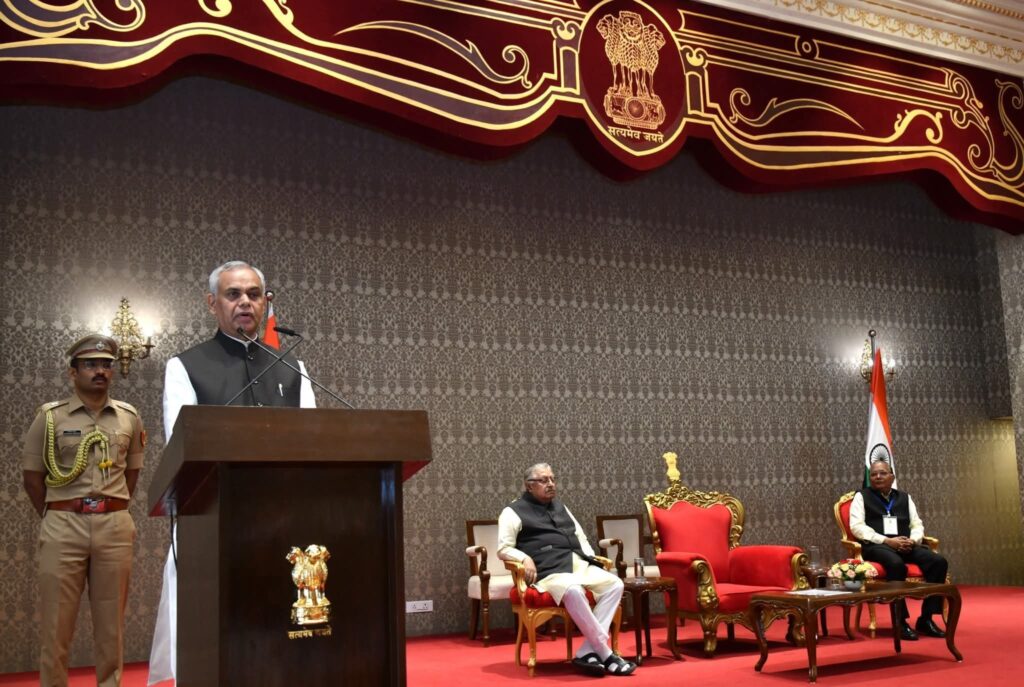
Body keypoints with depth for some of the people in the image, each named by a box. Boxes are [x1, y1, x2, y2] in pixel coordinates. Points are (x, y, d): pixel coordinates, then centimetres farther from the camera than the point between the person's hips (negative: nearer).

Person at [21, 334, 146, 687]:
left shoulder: (129, 417, 9)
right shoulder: (50, 416, 1)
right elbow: (33, 475, 5)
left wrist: (114, 512, 11)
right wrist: (54, 519, 5)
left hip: (115, 526, 2)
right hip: (64, 526, -2)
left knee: (111, 621, 8)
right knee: (56, 621, 1)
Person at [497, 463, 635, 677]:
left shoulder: (559, 506, 27)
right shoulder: (514, 512, 7)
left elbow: (580, 537, 31)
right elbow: (504, 549, -1)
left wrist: (590, 560, 13)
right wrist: (525, 558, -20)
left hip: (578, 563, 7)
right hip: (549, 570, -7)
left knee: (615, 584, -18)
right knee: (573, 590, -38)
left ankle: (587, 652, -23)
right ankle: (605, 654, -29)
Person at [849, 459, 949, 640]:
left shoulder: (904, 497, 22)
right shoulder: (862, 496, 8)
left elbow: (917, 525, 17)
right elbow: (857, 526, -4)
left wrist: (912, 540, -8)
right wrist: (887, 541, -15)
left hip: (906, 546, 5)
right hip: (876, 546, -5)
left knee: (938, 562, -21)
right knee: (896, 564, -38)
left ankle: (926, 618, -15)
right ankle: (900, 621, -27)